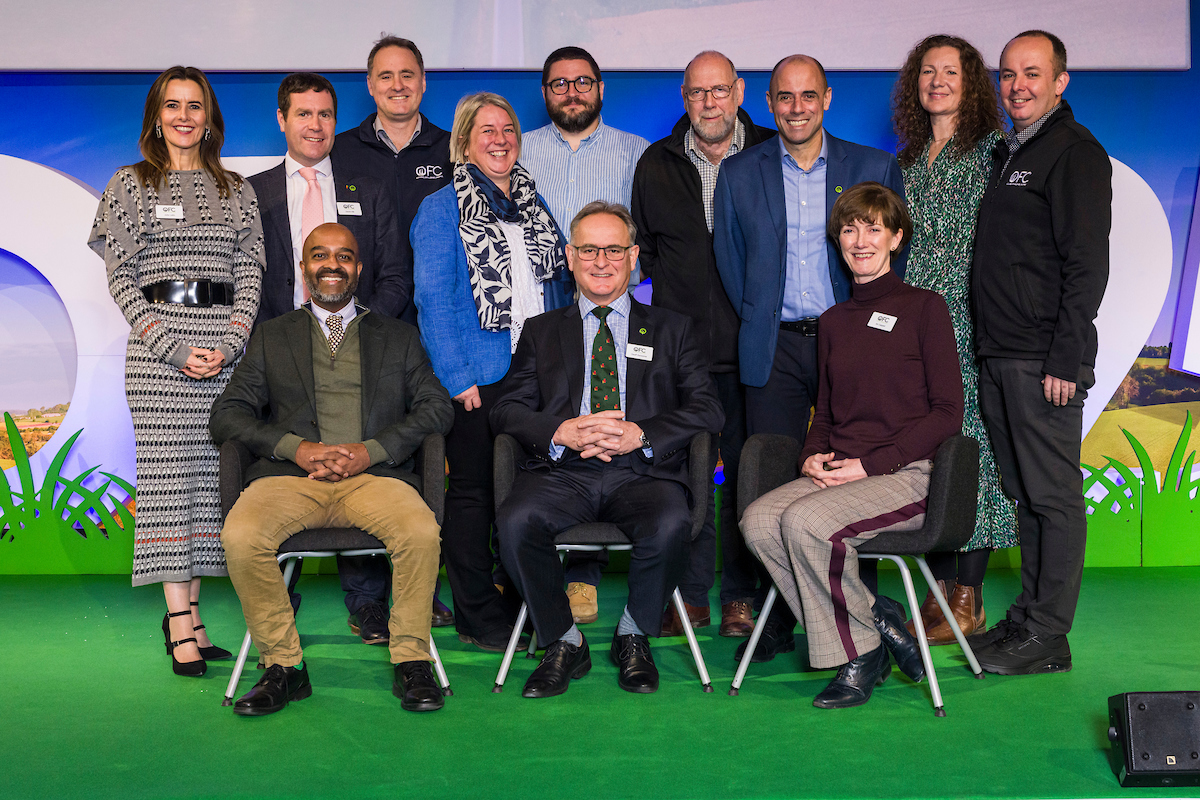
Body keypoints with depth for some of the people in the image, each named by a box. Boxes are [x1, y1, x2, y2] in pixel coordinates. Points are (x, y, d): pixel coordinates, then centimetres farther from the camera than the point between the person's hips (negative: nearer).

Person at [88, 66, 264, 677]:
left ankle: (187, 613, 12)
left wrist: (229, 345, -8)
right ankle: (181, 627, -5)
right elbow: (120, 277, 0)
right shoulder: (130, 185, 7)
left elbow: (250, 274, 8)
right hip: (156, 354, -2)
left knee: (210, 475, 3)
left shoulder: (236, 191, 14)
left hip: (227, 347, 3)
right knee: (167, 474, -6)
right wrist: (175, 348, -11)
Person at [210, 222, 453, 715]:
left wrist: (371, 449, -9)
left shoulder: (398, 336, 20)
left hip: (374, 475, -1)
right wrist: (296, 446, -7)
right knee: (240, 536, -29)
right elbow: (227, 415, 11)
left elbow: (436, 407, 7)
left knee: (421, 531, -32)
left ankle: (411, 662, -14)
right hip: (289, 476, 1)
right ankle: (283, 666, -12)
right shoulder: (271, 336, 21)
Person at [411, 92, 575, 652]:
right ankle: (477, 616, 14)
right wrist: (457, 376, -14)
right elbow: (433, 299, -7)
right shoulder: (441, 209, -1)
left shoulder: (534, 203, 15)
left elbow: (560, 280, 19)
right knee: (473, 491, 4)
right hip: (478, 376, -5)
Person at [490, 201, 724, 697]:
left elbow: (707, 409, 6)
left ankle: (633, 637, -5)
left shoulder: (670, 329, 19)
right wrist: (562, 432, -12)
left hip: (642, 471, -1)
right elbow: (507, 410, 9)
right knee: (514, 523, -30)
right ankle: (564, 643, -8)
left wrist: (640, 434, -12)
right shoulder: (541, 331, 21)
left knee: (671, 524, -33)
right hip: (562, 471, 1)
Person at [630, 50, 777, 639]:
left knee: (747, 473, 2)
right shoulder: (656, 165, 11)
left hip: (751, 346, -1)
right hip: (681, 345, 2)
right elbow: (644, 247, 20)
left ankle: (741, 596, 13)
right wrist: (676, 292, 11)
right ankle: (690, 595, 14)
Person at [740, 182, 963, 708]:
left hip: (907, 475, -5)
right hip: (836, 474, 6)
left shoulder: (924, 308, 2)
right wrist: (813, 455, 1)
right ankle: (877, 621, -10)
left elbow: (947, 412, -4)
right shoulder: (834, 321, 19)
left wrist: (870, 464, -14)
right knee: (759, 520, -23)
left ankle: (860, 654, -9)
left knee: (806, 521, -31)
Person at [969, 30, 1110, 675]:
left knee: (1054, 496, -2)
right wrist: (990, 350, 15)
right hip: (999, 357, 8)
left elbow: (1087, 265, -14)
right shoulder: (1007, 154, 20)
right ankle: (1029, 616, 21)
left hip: (1044, 361, -8)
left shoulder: (1076, 152, -6)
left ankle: (1047, 635, 4)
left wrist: (1065, 359, -18)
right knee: (1023, 493, 12)